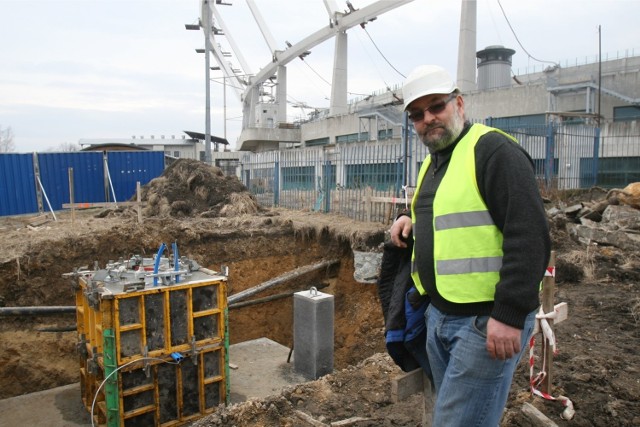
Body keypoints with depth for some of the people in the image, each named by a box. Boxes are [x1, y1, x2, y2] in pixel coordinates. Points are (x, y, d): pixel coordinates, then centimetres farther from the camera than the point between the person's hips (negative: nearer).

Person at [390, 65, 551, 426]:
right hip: (439, 315, 9)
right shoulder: (432, 163, 14)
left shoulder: (494, 150, -13)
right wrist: (412, 220, 10)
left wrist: (510, 315, -23)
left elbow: (529, 237, -20)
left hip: (487, 321, -9)